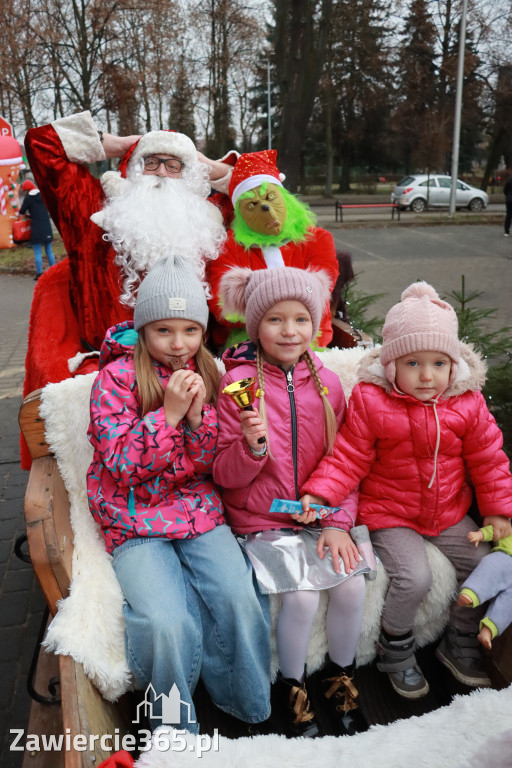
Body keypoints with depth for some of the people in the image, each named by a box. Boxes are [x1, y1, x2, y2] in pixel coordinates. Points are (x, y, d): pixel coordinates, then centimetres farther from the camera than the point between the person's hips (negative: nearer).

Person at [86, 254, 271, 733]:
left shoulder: (205, 374, 6)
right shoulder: (116, 377, -7)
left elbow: (211, 465, 4)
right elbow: (119, 464, -12)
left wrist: (198, 415, -15)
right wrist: (168, 413, -22)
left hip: (198, 511, 4)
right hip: (136, 522, -3)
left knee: (240, 599, -17)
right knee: (166, 621, -22)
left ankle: (248, 710, 10)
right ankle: (175, 728, 8)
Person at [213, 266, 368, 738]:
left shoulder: (327, 383, 1)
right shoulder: (238, 383, -11)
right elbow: (225, 476, -9)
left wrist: (338, 523, -4)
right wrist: (253, 445, -29)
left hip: (318, 517, 4)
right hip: (261, 520, -3)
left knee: (352, 584, -14)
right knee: (302, 594, -20)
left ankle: (340, 679, 17)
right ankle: (291, 686, 12)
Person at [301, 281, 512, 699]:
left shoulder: (468, 403, -5)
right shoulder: (370, 401, -15)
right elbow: (349, 458, -11)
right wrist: (317, 494, -23)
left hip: (449, 513, 5)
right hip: (390, 514, -4)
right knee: (415, 578, -20)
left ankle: (459, 642, 25)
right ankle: (395, 647, 12)